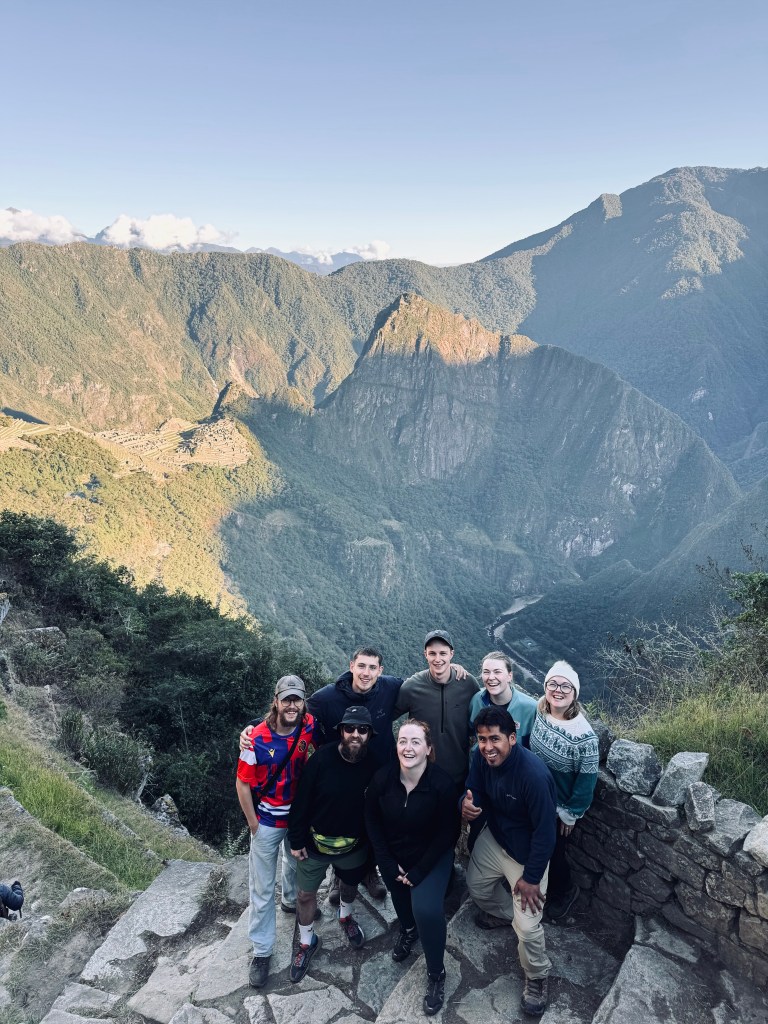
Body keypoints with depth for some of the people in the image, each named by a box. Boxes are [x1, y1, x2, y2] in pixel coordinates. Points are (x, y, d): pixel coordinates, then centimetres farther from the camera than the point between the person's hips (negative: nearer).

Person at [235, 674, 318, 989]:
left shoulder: (309, 727, -18)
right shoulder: (258, 738, -26)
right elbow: (243, 784, -15)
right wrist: (253, 824, -10)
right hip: (268, 821, -4)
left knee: (296, 863, 30)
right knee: (262, 888, 7)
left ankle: (292, 900, 60)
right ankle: (262, 951, 23)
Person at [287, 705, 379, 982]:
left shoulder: (373, 766, -19)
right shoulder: (321, 759, -26)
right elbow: (301, 801, -16)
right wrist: (296, 840, -10)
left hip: (353, 845, 2)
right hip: (315, 844, -2)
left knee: (350, 885, 26)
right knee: (306, 894, 13)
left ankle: (345, 916, 58)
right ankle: (307, 942, 40)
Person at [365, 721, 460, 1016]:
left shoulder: (442, 783, -29)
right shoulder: (383, 777, -22)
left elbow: (447, 833, -17)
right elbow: (372, 821, -6)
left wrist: (419, 872, -16)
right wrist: (389, 864, -7)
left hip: (431, 857, -3)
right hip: (392, 856, 3)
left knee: (426, 909, -21)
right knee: (400, 898, 24)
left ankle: (436, 975, 5)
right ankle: (408, 930, 60)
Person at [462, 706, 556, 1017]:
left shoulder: (534, 774, -38)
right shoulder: (481, 757, -19)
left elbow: (545, 832, -28)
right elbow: (475, 791, -4)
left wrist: (531, 877, -18)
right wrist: (467, 805, -29)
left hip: (526, 851, -6)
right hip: (494, 837, 6)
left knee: (527, 926, -4)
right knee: (476, 886, 25)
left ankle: (537, 977, 27)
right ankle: (504, 911, 58)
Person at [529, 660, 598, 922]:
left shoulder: (583, 735, -31)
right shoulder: (538, 712, -14)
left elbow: (587, 779, -21)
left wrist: (570, 814, -11)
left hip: (559, 807, -5)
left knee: (553, 851, 15)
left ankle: (565, 891, 46)